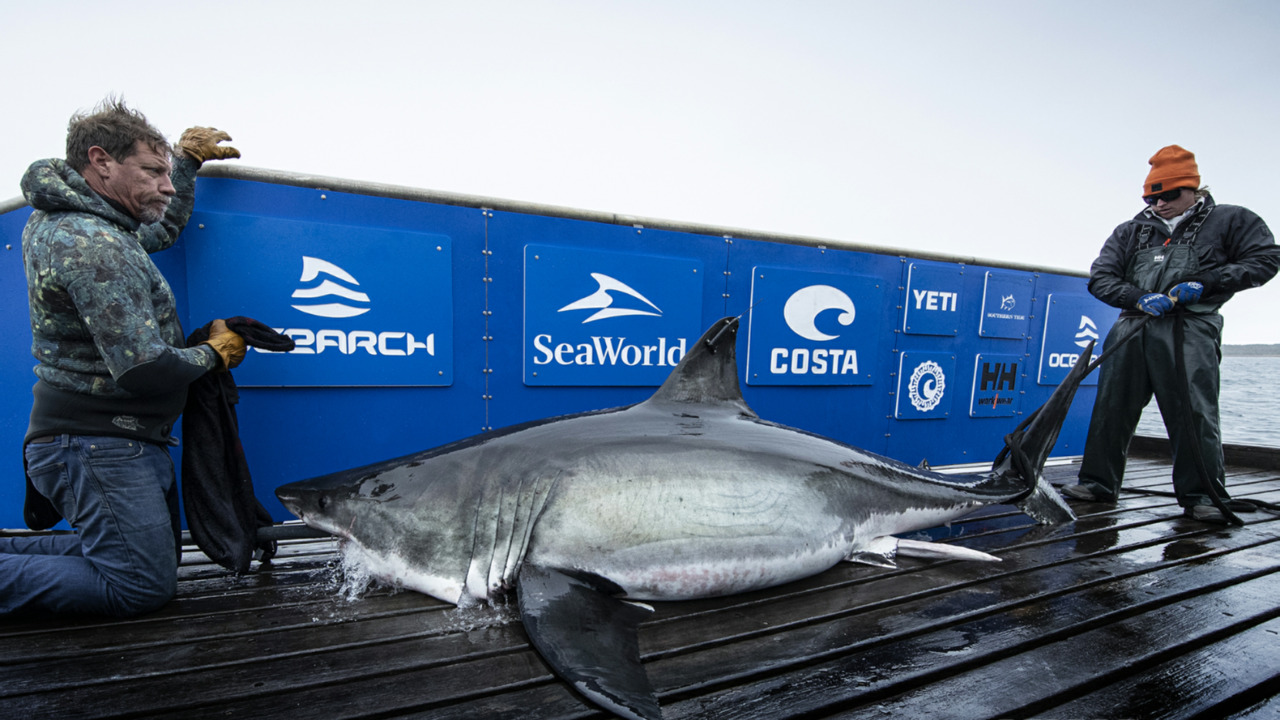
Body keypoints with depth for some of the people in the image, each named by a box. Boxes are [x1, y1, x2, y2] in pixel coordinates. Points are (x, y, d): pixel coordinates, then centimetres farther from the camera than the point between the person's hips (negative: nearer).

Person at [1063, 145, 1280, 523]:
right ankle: (1099, 482, 8)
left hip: (1190, 329, -3)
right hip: (1133, 328, 3)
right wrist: (1139, 298, -7)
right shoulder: (1130, 231, 19)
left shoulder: (1229, 221, 13)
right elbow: (1100, 278, 11)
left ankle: (1201, 495, 2)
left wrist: (1205, 283, -7)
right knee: (1112, 405, 0)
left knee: (1193, 411, -9)